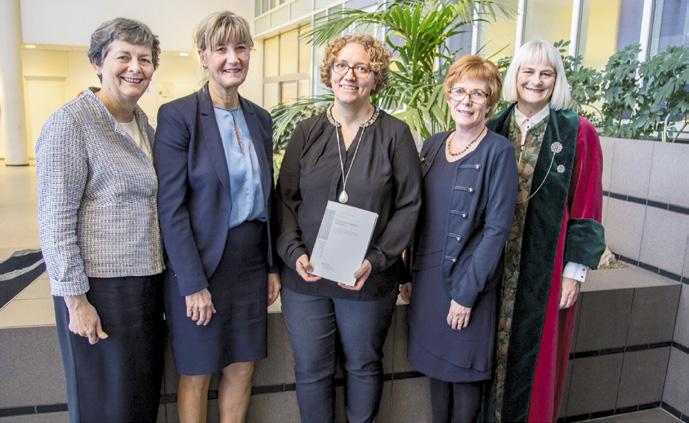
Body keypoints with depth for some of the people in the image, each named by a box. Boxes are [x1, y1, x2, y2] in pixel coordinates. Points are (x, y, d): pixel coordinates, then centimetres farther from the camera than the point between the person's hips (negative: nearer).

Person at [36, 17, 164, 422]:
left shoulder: (144, 124, 9)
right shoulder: (71, 122, -12)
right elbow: (55, 222, -15)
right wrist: (75, 300, -16)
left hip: (148, 280, 7)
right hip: (99, 287, -7)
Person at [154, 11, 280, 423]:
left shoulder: (260, 118, 7)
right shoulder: (177, 115, -10)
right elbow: (170, 206, -13)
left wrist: (273, 266, 8)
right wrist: (193, 283, -15)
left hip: (251, 261, 5)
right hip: (200, 262, -5)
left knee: (243, 366, 15)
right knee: (198, 372, 11)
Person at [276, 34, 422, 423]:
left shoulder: (395, 134, -2)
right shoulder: (307, 132, 4)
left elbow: (409, 204, -5)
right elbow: (286, 198, 4)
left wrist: (377, 259, -15)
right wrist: (294, 252, -10)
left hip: (369, 278, -1)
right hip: (306, 275, 2)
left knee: (363, 366, 17)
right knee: (311, 370, 13)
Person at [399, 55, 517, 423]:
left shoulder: (498, 151, -10)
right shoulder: (432, 146, 6)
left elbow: (496, 229, -14)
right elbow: (418, 216, 10)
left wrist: (466, 293, -15)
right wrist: (408, 274, 8)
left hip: (468, 283, -5)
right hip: (427, 278, 5)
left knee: (463, 372, 10)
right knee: (434, 364, 18)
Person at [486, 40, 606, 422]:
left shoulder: (578, 133, -5)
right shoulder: (494, 130, 4)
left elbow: (585, 208, -4)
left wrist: (575, 271, -6)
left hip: (545, 266, -2)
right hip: (495, 266, 3)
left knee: (534, 354, 10)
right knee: (491, 350, 12)